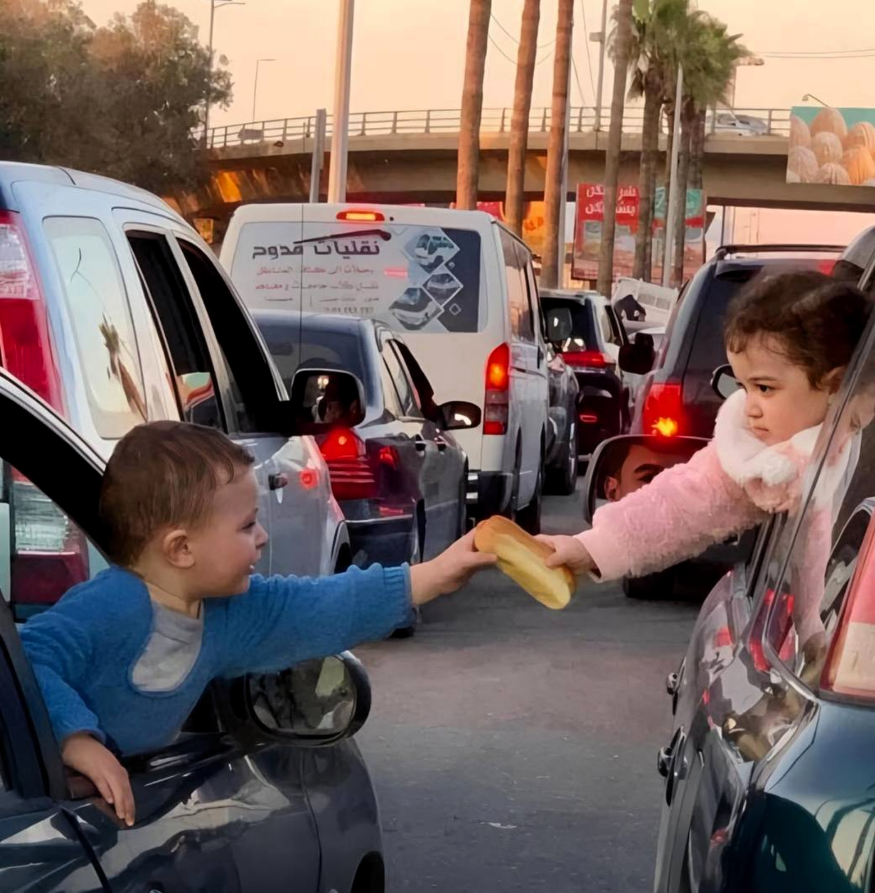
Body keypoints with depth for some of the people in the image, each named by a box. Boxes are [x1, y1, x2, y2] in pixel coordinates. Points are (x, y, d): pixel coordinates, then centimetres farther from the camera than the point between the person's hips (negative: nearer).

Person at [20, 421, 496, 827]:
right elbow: (29, 660, -34)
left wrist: (435, 574, 8)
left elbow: (334, 607, 8)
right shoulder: (106, 608, -25)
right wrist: (77, 742, -46)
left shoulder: (231, 615, 2)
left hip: (126, 787, 8)